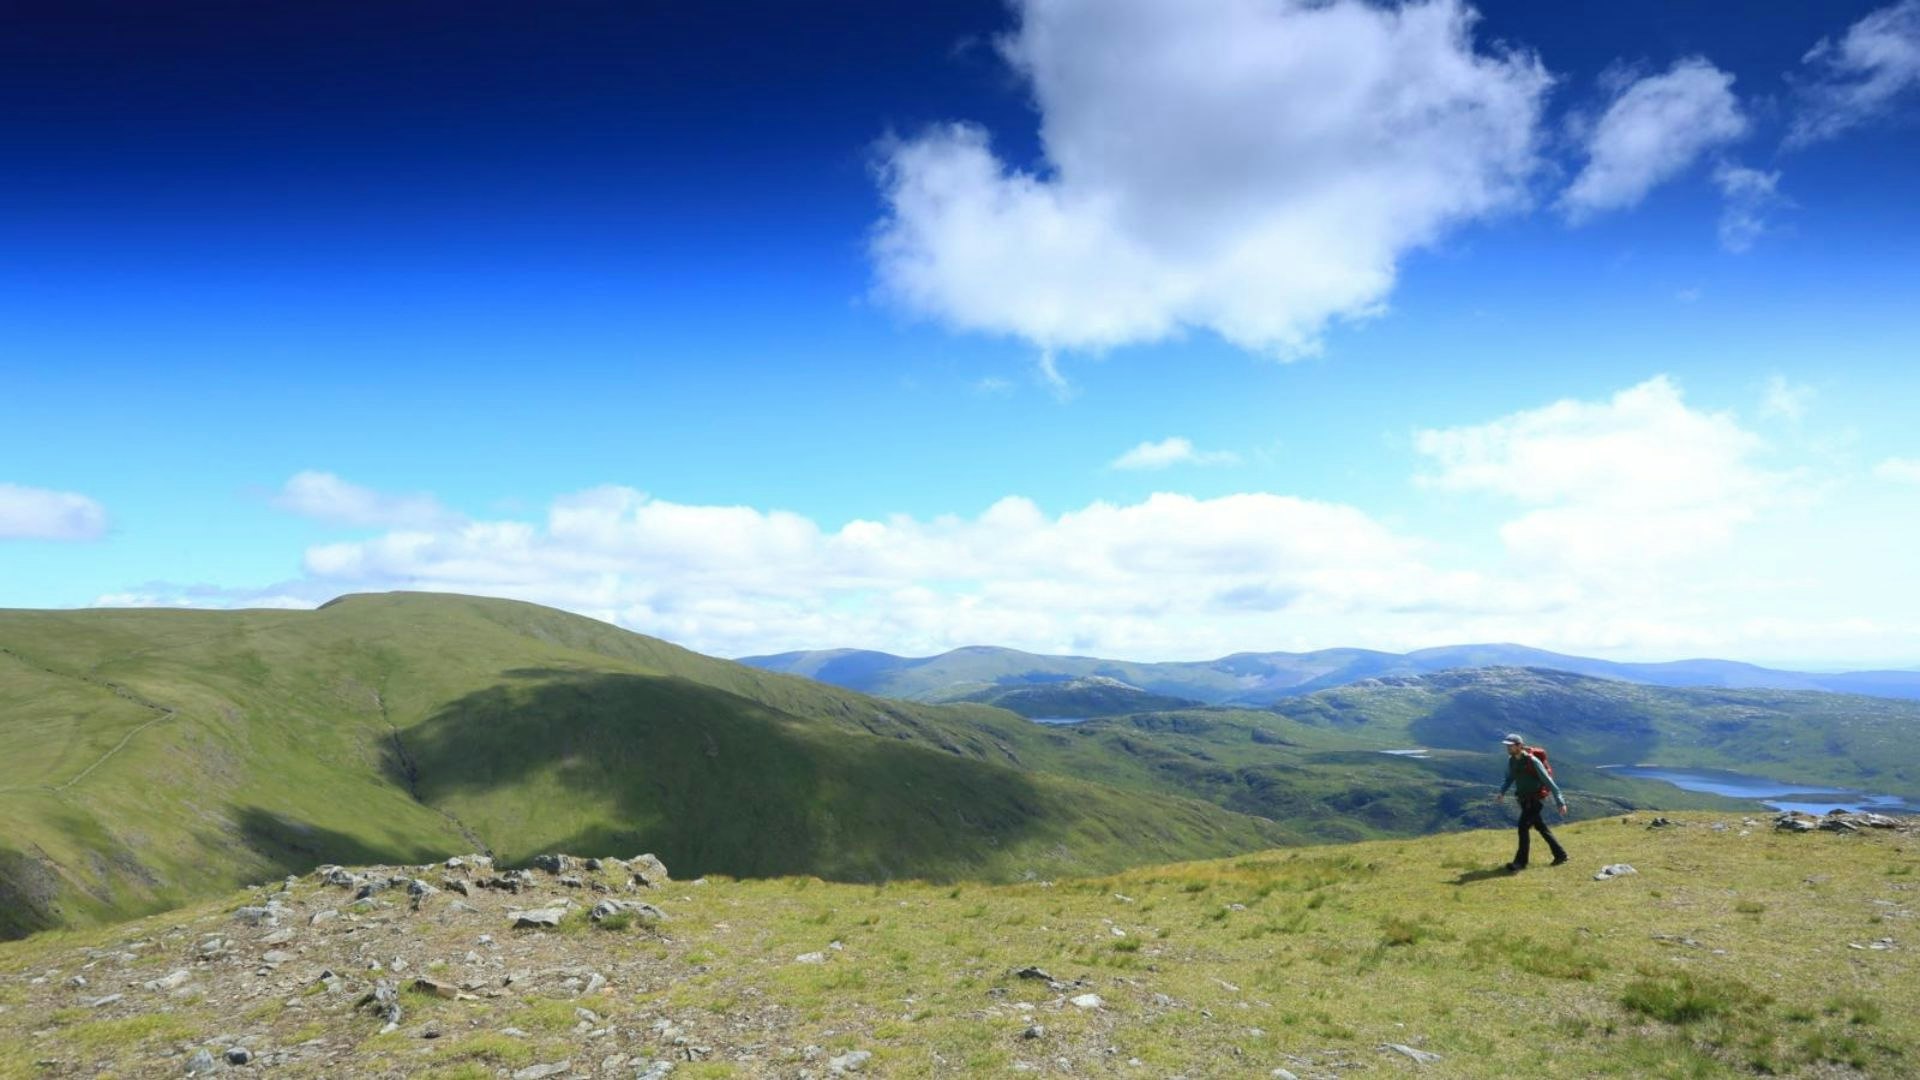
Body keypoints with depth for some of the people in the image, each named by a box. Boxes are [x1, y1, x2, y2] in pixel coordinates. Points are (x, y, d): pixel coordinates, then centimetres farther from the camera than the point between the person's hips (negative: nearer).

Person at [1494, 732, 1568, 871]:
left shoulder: (1532, 761, -21)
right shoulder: (1511, 760, 0)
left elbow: (1548, 781, -19)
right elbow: (1510, 778, 16)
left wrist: (1560, 802, -19)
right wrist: (1502, 793, 3)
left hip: (1536, 799, -8)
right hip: (1524, 799, 8)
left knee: (1523, 826, -13)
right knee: (1540, 827, 16)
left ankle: (1521, 861, -7)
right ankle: (1560, 854, 31)